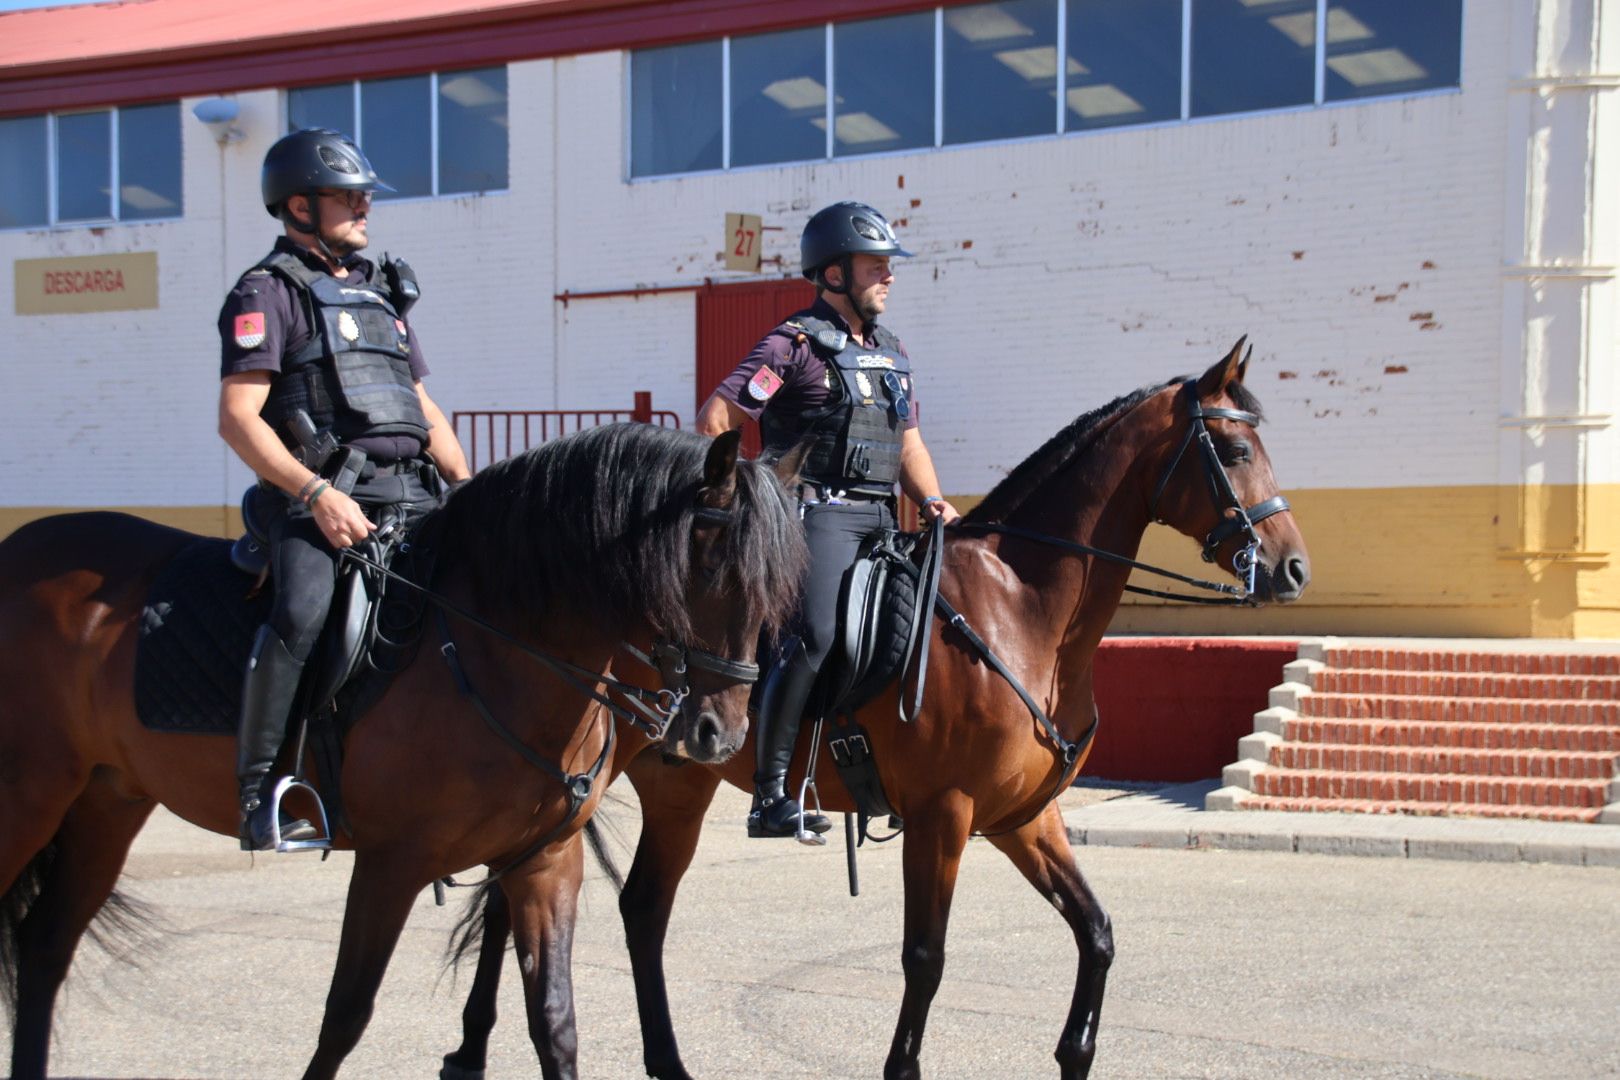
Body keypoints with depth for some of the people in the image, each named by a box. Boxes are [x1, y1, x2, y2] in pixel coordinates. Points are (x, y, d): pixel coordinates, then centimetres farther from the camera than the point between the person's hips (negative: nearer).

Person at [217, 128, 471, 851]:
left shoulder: (382, 292, 27)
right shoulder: (268, 293, 4)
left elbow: (425, 411, 27)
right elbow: (238, 419, -7)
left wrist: (469, 488, 10)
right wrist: (318, 493, -18)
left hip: (412, 496, 8)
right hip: (322, 500, -7)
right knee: (302, 613, -32)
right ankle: (259, 789, -24)